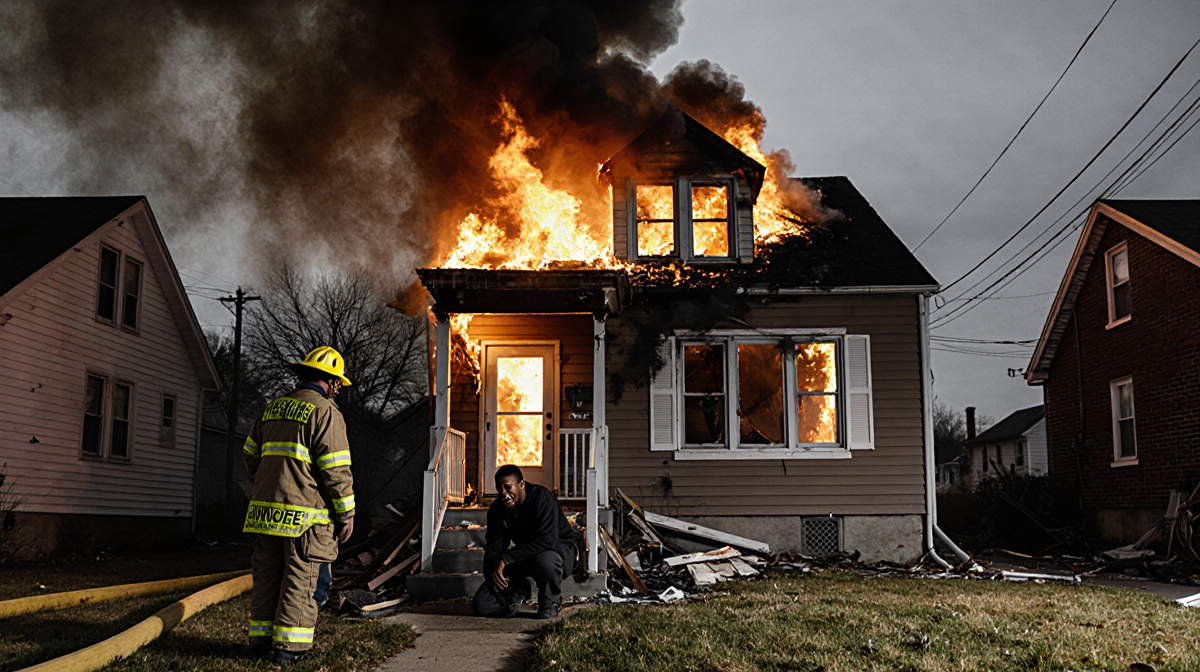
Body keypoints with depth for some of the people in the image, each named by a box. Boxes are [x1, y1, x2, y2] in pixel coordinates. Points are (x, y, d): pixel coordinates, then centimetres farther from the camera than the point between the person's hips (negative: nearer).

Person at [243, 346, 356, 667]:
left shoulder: (273, 408, 14)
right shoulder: (325, 412, -9)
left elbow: (251, 454, 21)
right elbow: (336, 470, -13)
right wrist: (346, 514, -6)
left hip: (266, 508, 7)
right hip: (304, 514, -6)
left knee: (267, 576, 12)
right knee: (299, 580, 0)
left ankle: (261, 640, 15)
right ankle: (288, 647, 1)